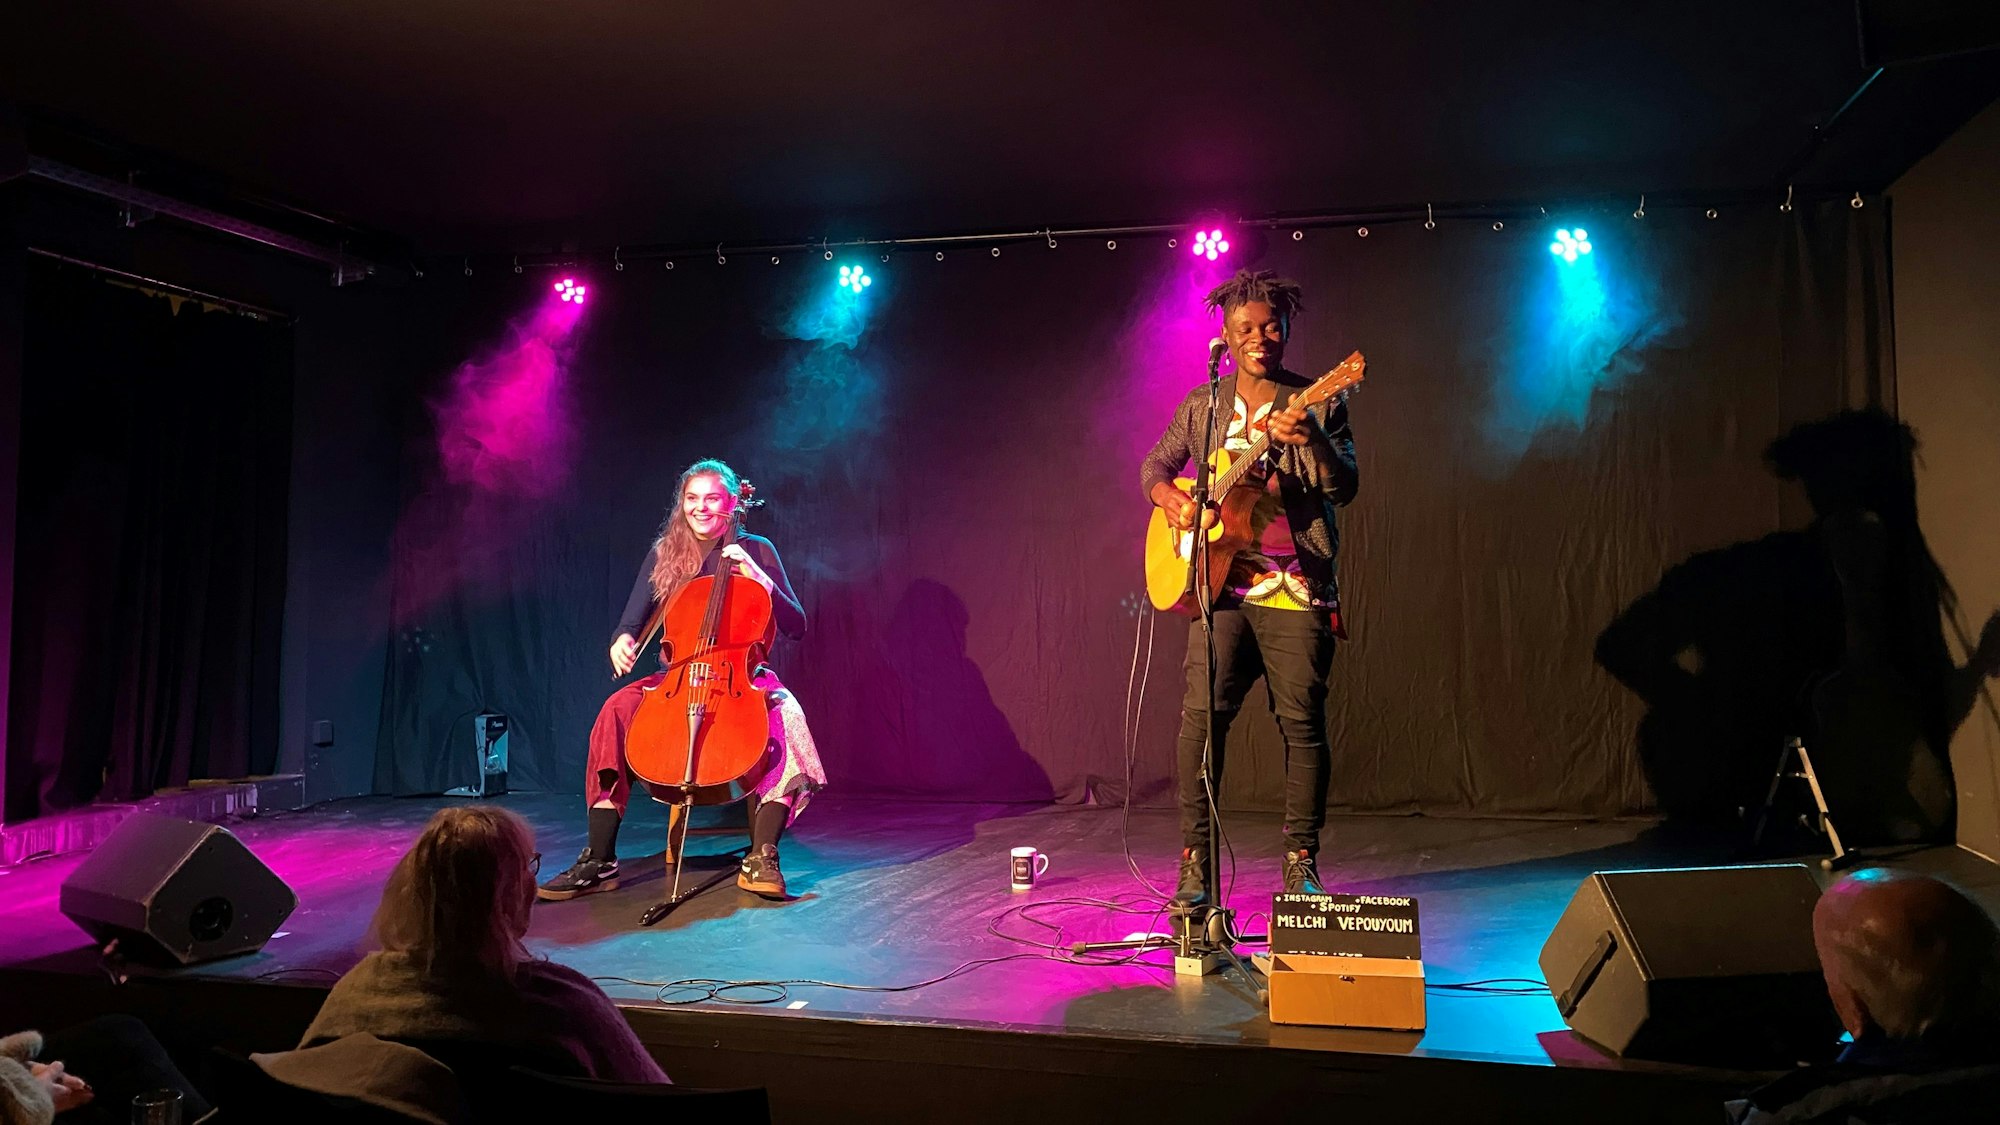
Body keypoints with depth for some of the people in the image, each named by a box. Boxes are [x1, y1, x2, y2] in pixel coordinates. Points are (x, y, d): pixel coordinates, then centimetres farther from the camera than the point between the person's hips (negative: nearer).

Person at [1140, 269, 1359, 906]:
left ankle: (1301, 862, 12)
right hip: (1220, 581, 1)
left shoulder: (1317, 405, 6)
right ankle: (1195, 860, 0)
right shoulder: (1202, 406, 13)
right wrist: (1168, 497, 0)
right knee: (1202, 713, -10)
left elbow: (1345, 488, -5)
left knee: (1302, 720, -1)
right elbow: (1155, 464, 22)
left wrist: (1311, 441, -25)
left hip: (1297, 586, -1)